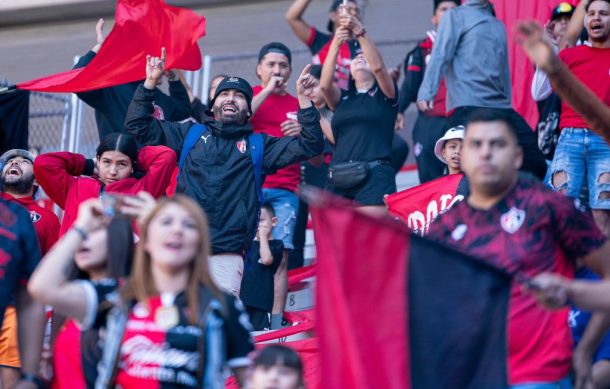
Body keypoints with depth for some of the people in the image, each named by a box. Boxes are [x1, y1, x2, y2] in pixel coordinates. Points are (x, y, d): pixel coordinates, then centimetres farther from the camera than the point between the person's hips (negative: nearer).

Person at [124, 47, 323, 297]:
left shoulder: (258, 146, 19)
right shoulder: (191, 134, 21)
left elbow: (310, 145, 11)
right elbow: (138, 125, 20)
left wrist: (304, 100, 1)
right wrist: (150, 83, 9)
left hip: (227, 256, -1)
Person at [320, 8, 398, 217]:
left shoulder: (385, 95, 12)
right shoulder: (342, 98, 20)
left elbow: (378, 66, -6)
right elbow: (324, 84, 0)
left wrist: (360, 33, -12)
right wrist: (335, 44, -7)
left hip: (374, 176, -4)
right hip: (339, 178, 4)